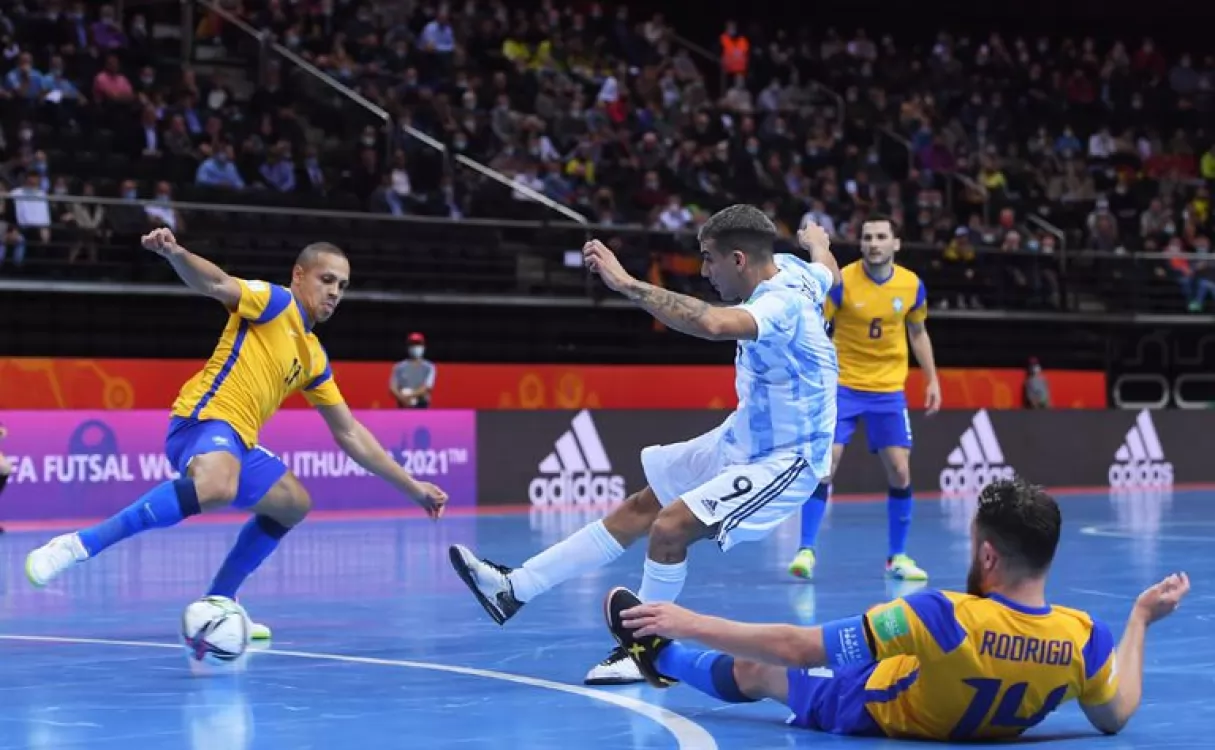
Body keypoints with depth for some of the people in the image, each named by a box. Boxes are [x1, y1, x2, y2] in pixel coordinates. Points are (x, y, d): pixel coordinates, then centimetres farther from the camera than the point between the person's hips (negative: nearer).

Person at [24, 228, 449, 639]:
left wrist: (411, 486, 26)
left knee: (294, 505, 25)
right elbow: (216, 284, -19)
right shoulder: (275, 302, 2)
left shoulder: (315, 358, 23)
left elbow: (350, 434, 28)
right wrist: (176, 255, -41)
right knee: (217, 489, -40)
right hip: (205, 418, -10)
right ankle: (78, 546, -37)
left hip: (237, 442, 10)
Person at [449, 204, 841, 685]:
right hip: (741, 440, 10)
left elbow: (714, 324, -51)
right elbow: (828, 269, 23)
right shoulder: (789, 269, -3)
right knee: (640, 509, 9)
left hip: (782, 462, -10)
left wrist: (627, 284, -47)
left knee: (670, 526, -24)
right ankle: (515, 589, 12)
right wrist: (815, 239, 47)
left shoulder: (782, 303, -30)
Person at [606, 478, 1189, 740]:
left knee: (756, 673, 24)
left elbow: (797, 647, -36)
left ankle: (659, 657, 52)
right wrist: (1141, 618, -1)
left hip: (874, 714, -4)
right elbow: (1114, 717, -10)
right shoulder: (1085, 638, -32)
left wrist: (690, 624, -25)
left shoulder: (945, 617, -42)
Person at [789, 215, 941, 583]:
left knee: (900, 472, -2)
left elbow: (918, 333, 13)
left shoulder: (912, 285, -3)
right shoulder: (842, 281, -13)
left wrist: (933, 380, 11)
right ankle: (806, 550, -3)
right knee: (824, 463, -12)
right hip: (842, 386, -3)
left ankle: (897, 556, 12)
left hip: (889, 390, 3)